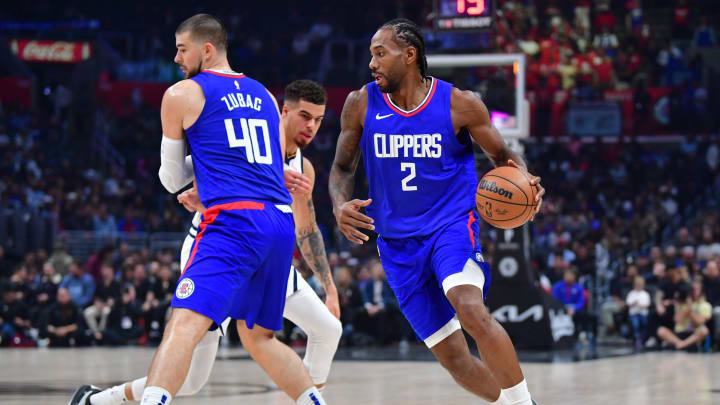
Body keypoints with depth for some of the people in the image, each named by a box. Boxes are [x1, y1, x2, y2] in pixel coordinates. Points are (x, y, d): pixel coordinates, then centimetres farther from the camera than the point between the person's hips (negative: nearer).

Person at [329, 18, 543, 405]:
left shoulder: (460, 104, -6)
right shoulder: (361, 105, 0)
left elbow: (501, 155, 7)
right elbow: (343, 167, 11)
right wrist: (340, 205, -10)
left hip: (453, 225, -3)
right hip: (398, 243, 3)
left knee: (471, 309, -33)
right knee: (453, 358, -1)